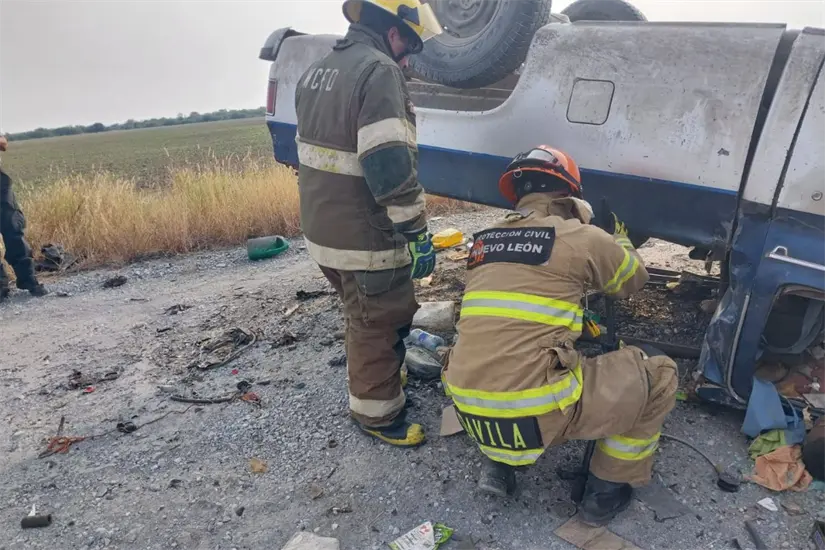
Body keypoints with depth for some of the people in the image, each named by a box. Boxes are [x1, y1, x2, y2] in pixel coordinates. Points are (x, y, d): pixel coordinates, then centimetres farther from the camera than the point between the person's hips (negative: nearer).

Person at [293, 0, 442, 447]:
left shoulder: (315, 72, 14)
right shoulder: (378, 70, -17)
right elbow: (390, 166, -26)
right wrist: (416, 232, -20)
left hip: (323, 231, 9)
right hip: (365, 239, -9)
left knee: (363, 319, 26)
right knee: (379, 326, 8)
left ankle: (377, 385, 45)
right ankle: (377, 413, 25)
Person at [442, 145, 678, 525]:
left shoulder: (484, 242, 14)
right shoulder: (583, 238, -1)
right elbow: (633, 279, 20)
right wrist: (618, 237, 39)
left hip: (471, 412, 6)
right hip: (538, 415, -5)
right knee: (659, 374, 14)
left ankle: (498, 463, 26)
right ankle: (606, 491, 25)